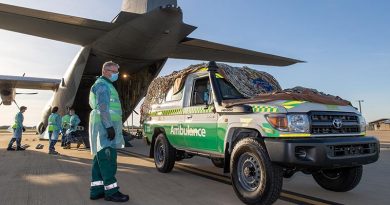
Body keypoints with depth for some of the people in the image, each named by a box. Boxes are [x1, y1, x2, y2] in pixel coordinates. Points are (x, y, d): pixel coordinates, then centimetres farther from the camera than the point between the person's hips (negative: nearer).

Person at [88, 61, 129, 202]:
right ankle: (111, 191, -8)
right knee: (107, 158, -10)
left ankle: (96, 190, 13)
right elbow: (102, 107, -18)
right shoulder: (102, 85, -7)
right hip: (105, 125, -10)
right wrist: (109, 126, -24)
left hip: (105, 126, 10)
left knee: (100, 159, 9)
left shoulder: (106, 85, 25)